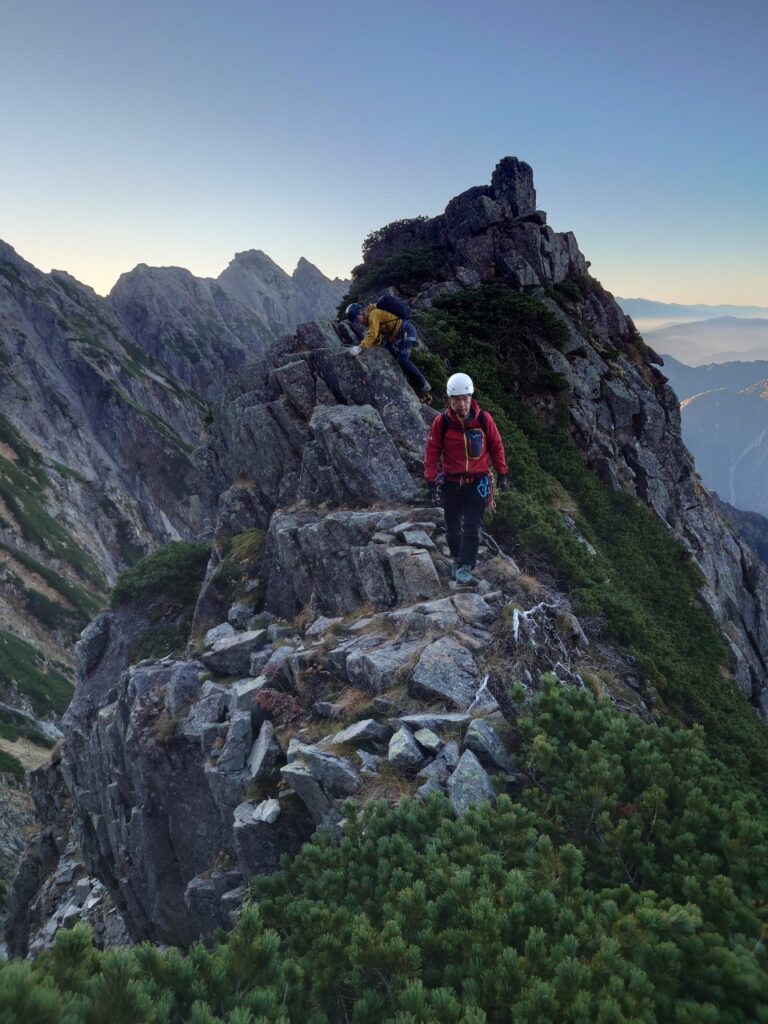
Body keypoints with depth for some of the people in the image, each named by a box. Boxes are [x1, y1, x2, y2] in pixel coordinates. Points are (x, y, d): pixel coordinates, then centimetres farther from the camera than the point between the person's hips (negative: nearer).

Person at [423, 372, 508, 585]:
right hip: (451, 482, 1)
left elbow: (496, 446, 4)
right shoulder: (441, 422, -9)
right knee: (452, 527, 12)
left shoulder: (483, 419, -8)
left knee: (472, 527, -11)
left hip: (478, 481, -1)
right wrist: (431, 480, -3)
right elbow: (432, 451, -1)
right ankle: (457, 559, 35)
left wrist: (502, 473, 7)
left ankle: (464, 570, -13)